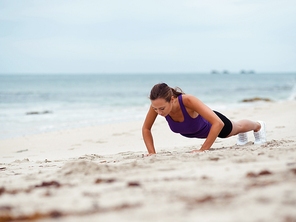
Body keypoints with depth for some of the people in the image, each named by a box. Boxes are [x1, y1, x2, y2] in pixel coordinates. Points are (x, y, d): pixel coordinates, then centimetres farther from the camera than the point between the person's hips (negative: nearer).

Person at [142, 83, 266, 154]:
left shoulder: (188, 101, -50)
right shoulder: (158, 104, -38)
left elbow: (218, 123, -51)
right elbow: (146, 129, -20)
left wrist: (203, 150, -50)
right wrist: (152, 153, -32)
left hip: (209, 123, -4)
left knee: (236, 128, 32)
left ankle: (258, 126, 65)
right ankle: (241, 135, 72)